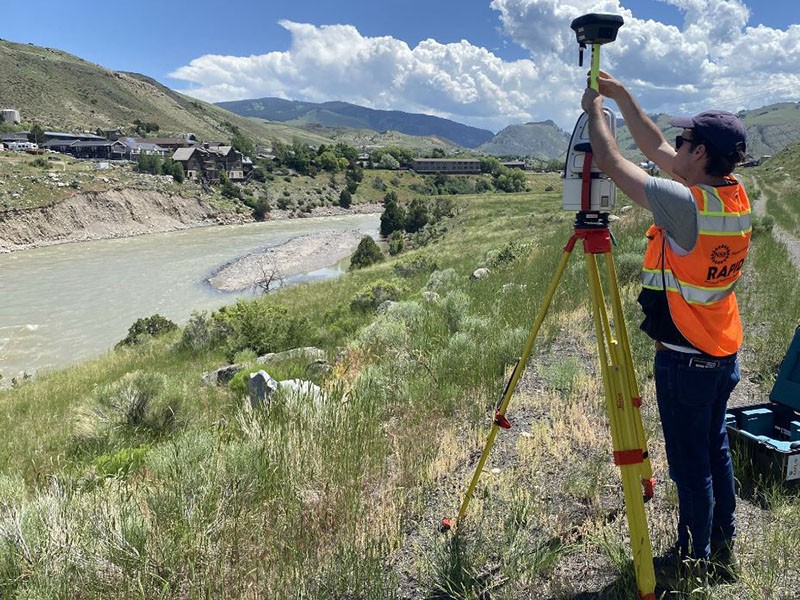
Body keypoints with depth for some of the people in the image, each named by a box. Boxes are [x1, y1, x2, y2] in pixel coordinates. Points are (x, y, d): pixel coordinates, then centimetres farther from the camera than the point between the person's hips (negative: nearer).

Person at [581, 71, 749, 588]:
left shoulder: (686, 204, -24)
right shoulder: (737, 195, 2)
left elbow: (613, 164, -17)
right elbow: (656, 151, 11)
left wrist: (595, 110, 0)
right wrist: (621, 95, 14)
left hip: (686, 357, -9)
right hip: (725, 352, 9)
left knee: (690, 461, 5)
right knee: (715, 449, 20)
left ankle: (694, 562, 22)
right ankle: (723, 549, 34)